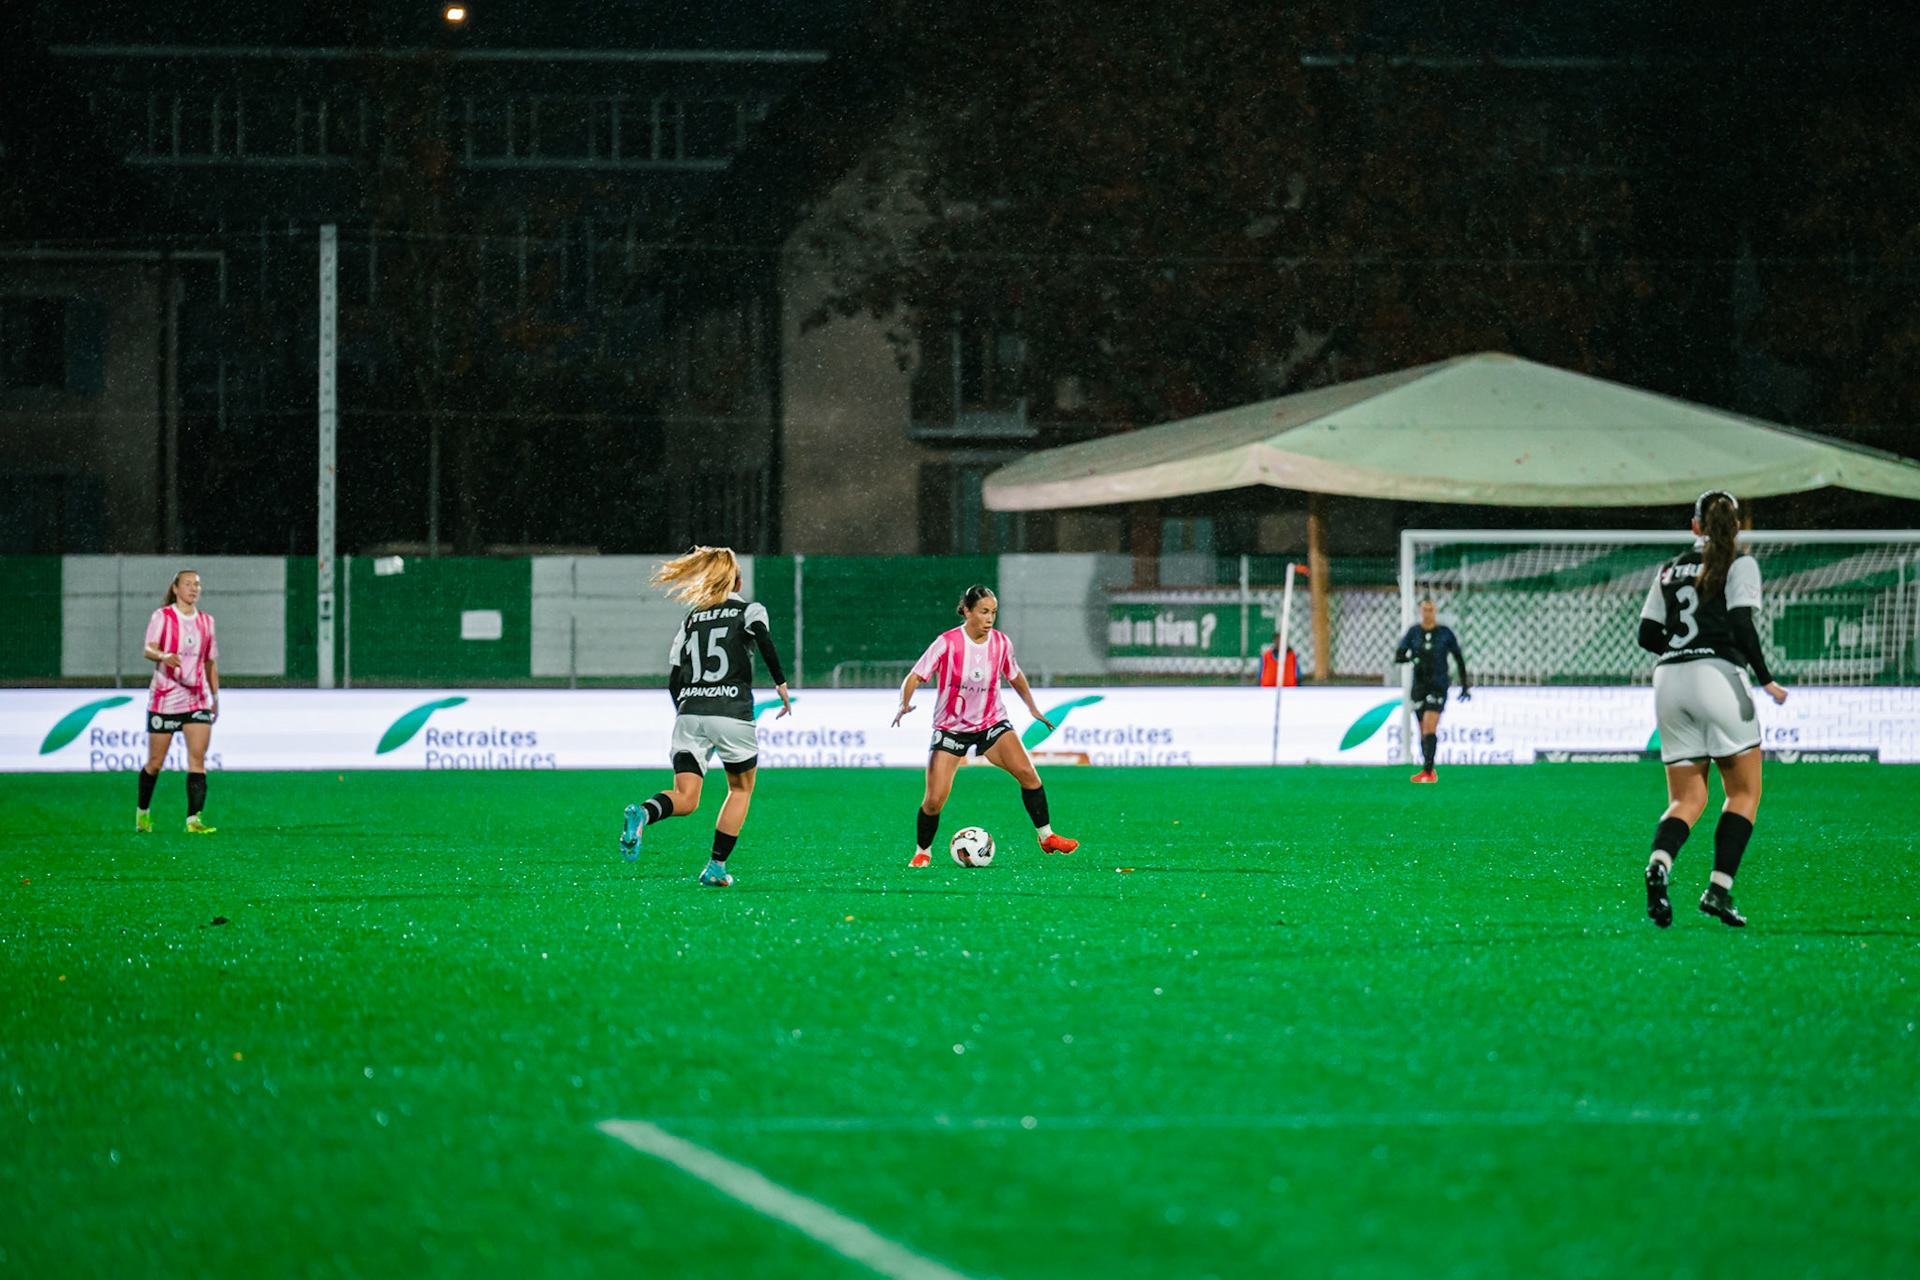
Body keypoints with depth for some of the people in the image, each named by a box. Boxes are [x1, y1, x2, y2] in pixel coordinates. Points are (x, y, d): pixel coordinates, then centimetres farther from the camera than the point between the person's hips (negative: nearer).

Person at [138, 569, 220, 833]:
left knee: (197, 757, -13)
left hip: (197, 699, 3)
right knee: (155, 762, 4)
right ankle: (143, 811, 28)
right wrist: (164, 656, -38)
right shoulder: (162, 616, -2)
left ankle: (193, 819, -17)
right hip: (164, 697, -3)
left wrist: (215, 697, 18)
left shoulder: (206, 621, 11)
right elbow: (148, 649, -16)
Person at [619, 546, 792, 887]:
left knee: (685, 799, 0)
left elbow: (673, 682, 15)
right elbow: (763, 639, -15)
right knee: (741, 788, 19)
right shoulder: (749, 610, 8)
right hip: (732, 713, -3)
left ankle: (644, 813, -33)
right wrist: (781, 684, -8)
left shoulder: (692, 619, 19)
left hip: (689, 713, 3)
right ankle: (716, 867, 13)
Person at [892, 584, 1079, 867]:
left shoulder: (1001, 643, -3)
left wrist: (1032, 708, 20)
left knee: (1026, 772, -19)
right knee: (934, 800, -10)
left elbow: (1015, 675, 17)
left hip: (991, 723, 3)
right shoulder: (947, 643, -15)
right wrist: (904, 704, -34)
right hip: (951, 726, -3)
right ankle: (922, 852, 16)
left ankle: (1046, 837, -5)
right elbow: (915, 677, -16)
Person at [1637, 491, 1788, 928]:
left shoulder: (1671, 569, 17)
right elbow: (1741, 625, -9)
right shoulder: (1740, 564, 3)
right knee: (1744, 792, 7)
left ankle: (1659, 862, -25)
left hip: (1669, 679, 5)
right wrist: (1766, 680, 0)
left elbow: (1647, 635, 15)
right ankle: (1718, 889, -8)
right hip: (1718, 675, -5)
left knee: (1687, 799, 5)